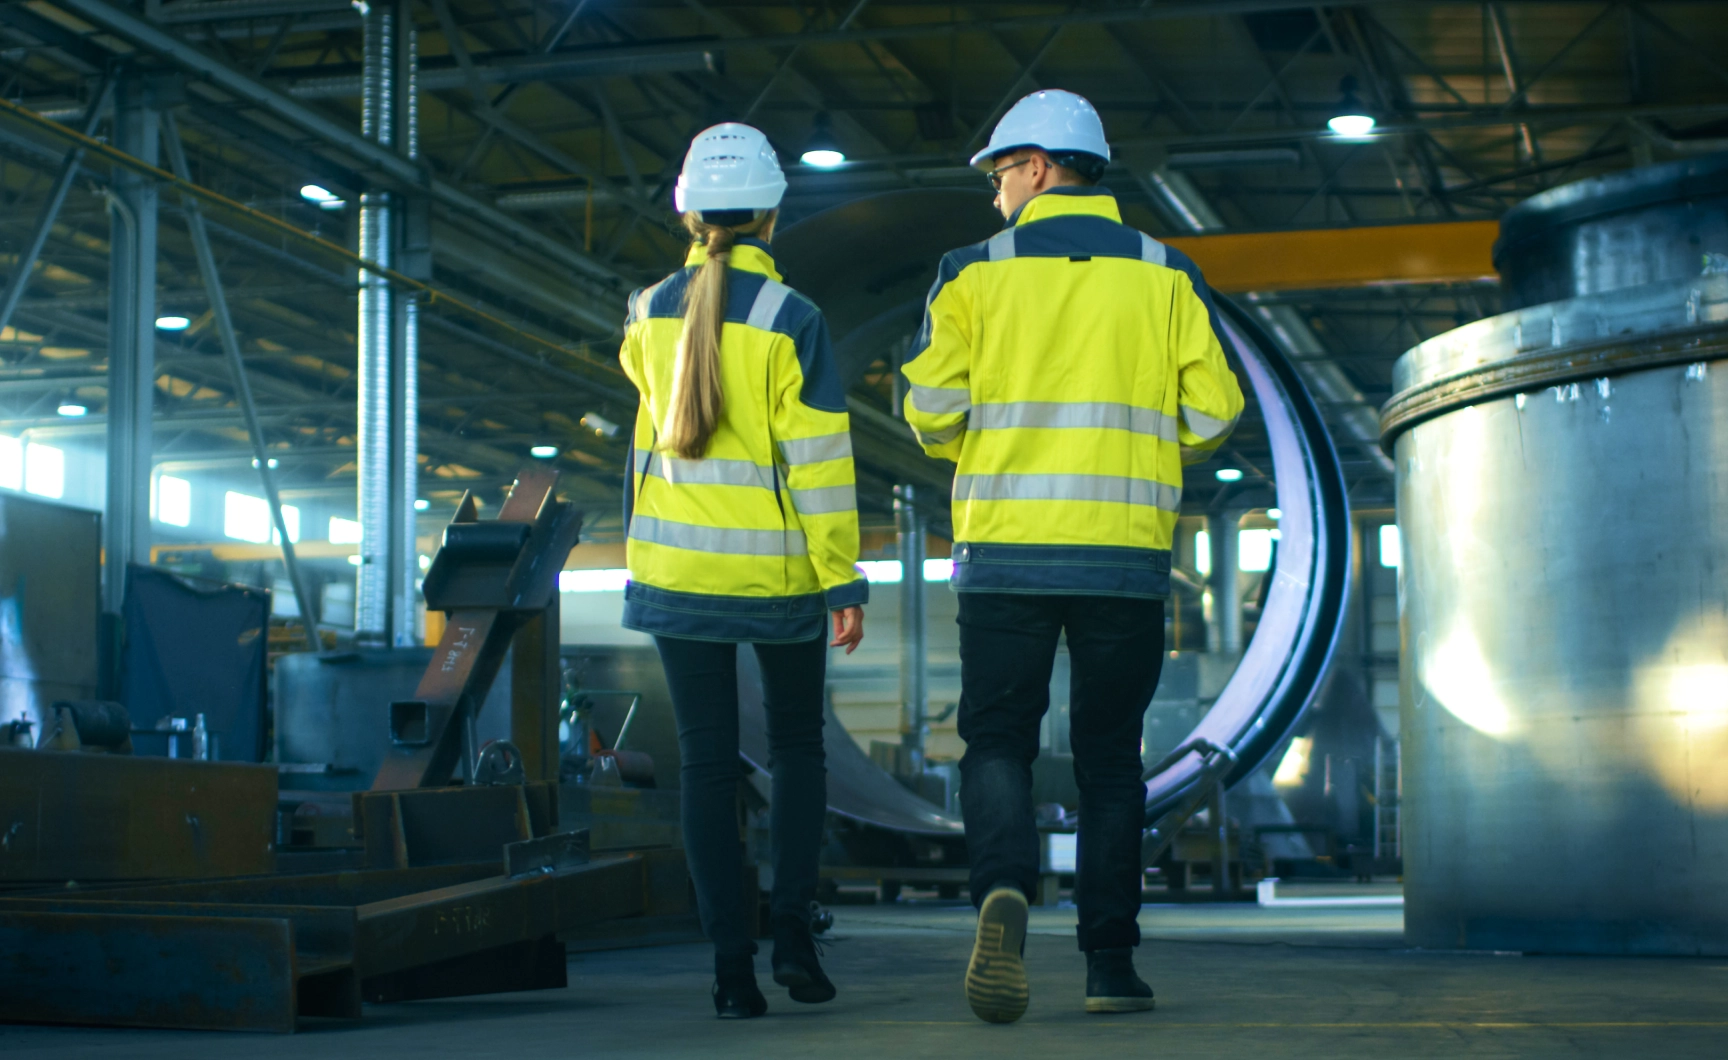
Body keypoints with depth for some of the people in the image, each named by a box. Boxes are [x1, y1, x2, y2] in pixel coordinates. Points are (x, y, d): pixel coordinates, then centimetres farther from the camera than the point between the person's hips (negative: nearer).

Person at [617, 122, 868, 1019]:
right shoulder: (792, 320, -11)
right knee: (797, 746, 17)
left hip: (678, 563, 2)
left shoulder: (650, 312, 1)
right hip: (777, 569, -2)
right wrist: (843, 582, -7)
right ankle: (791, 926, 5)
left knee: (707, 765, 5)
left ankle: (732, 965, 0)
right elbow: (821, 461, -12)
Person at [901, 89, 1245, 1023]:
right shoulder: (1165, 275, 7)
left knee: (997, 742, 5)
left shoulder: (974, 273, 2)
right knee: (1109, 755, 11)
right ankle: (1110, 962, 9)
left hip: (1004, 550, -1)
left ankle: (1005, 888, -22)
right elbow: (1212, 411, 1)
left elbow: (931, 408, -4)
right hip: (1127, 553, 1)